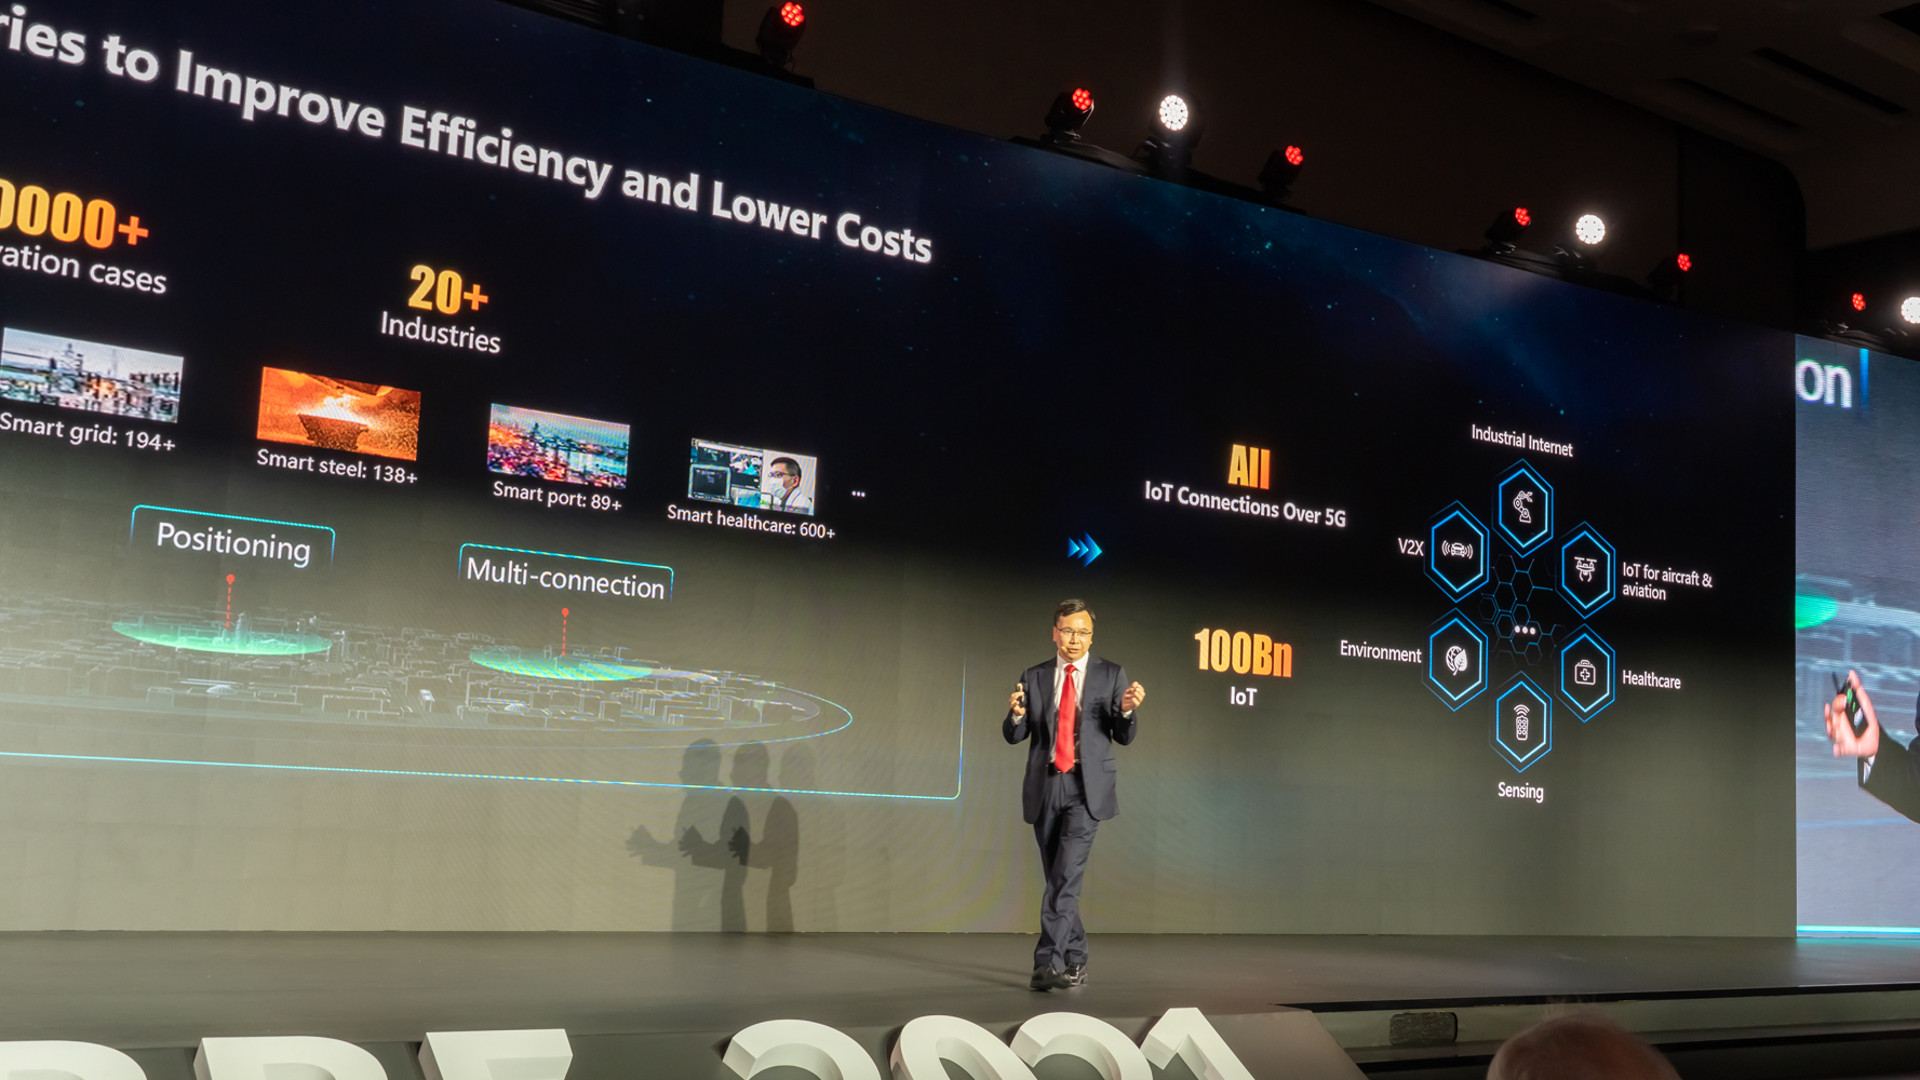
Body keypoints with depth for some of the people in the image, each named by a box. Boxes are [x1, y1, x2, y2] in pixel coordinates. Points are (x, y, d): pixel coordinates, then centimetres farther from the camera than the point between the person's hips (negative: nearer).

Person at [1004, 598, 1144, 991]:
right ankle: (1074, 959, 23)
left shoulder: (1111, 675, 3)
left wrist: (1126, 710, -18)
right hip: (1045, 786, 3)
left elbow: (1125, 737, 3)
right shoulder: (1034, 677, 8)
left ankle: (1049, 962, -14)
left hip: (1087, 786, -3)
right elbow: (1013, 735, 5)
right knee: (1057, 879, 10)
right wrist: (1017, 714, -17)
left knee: (1067, 875, -15)